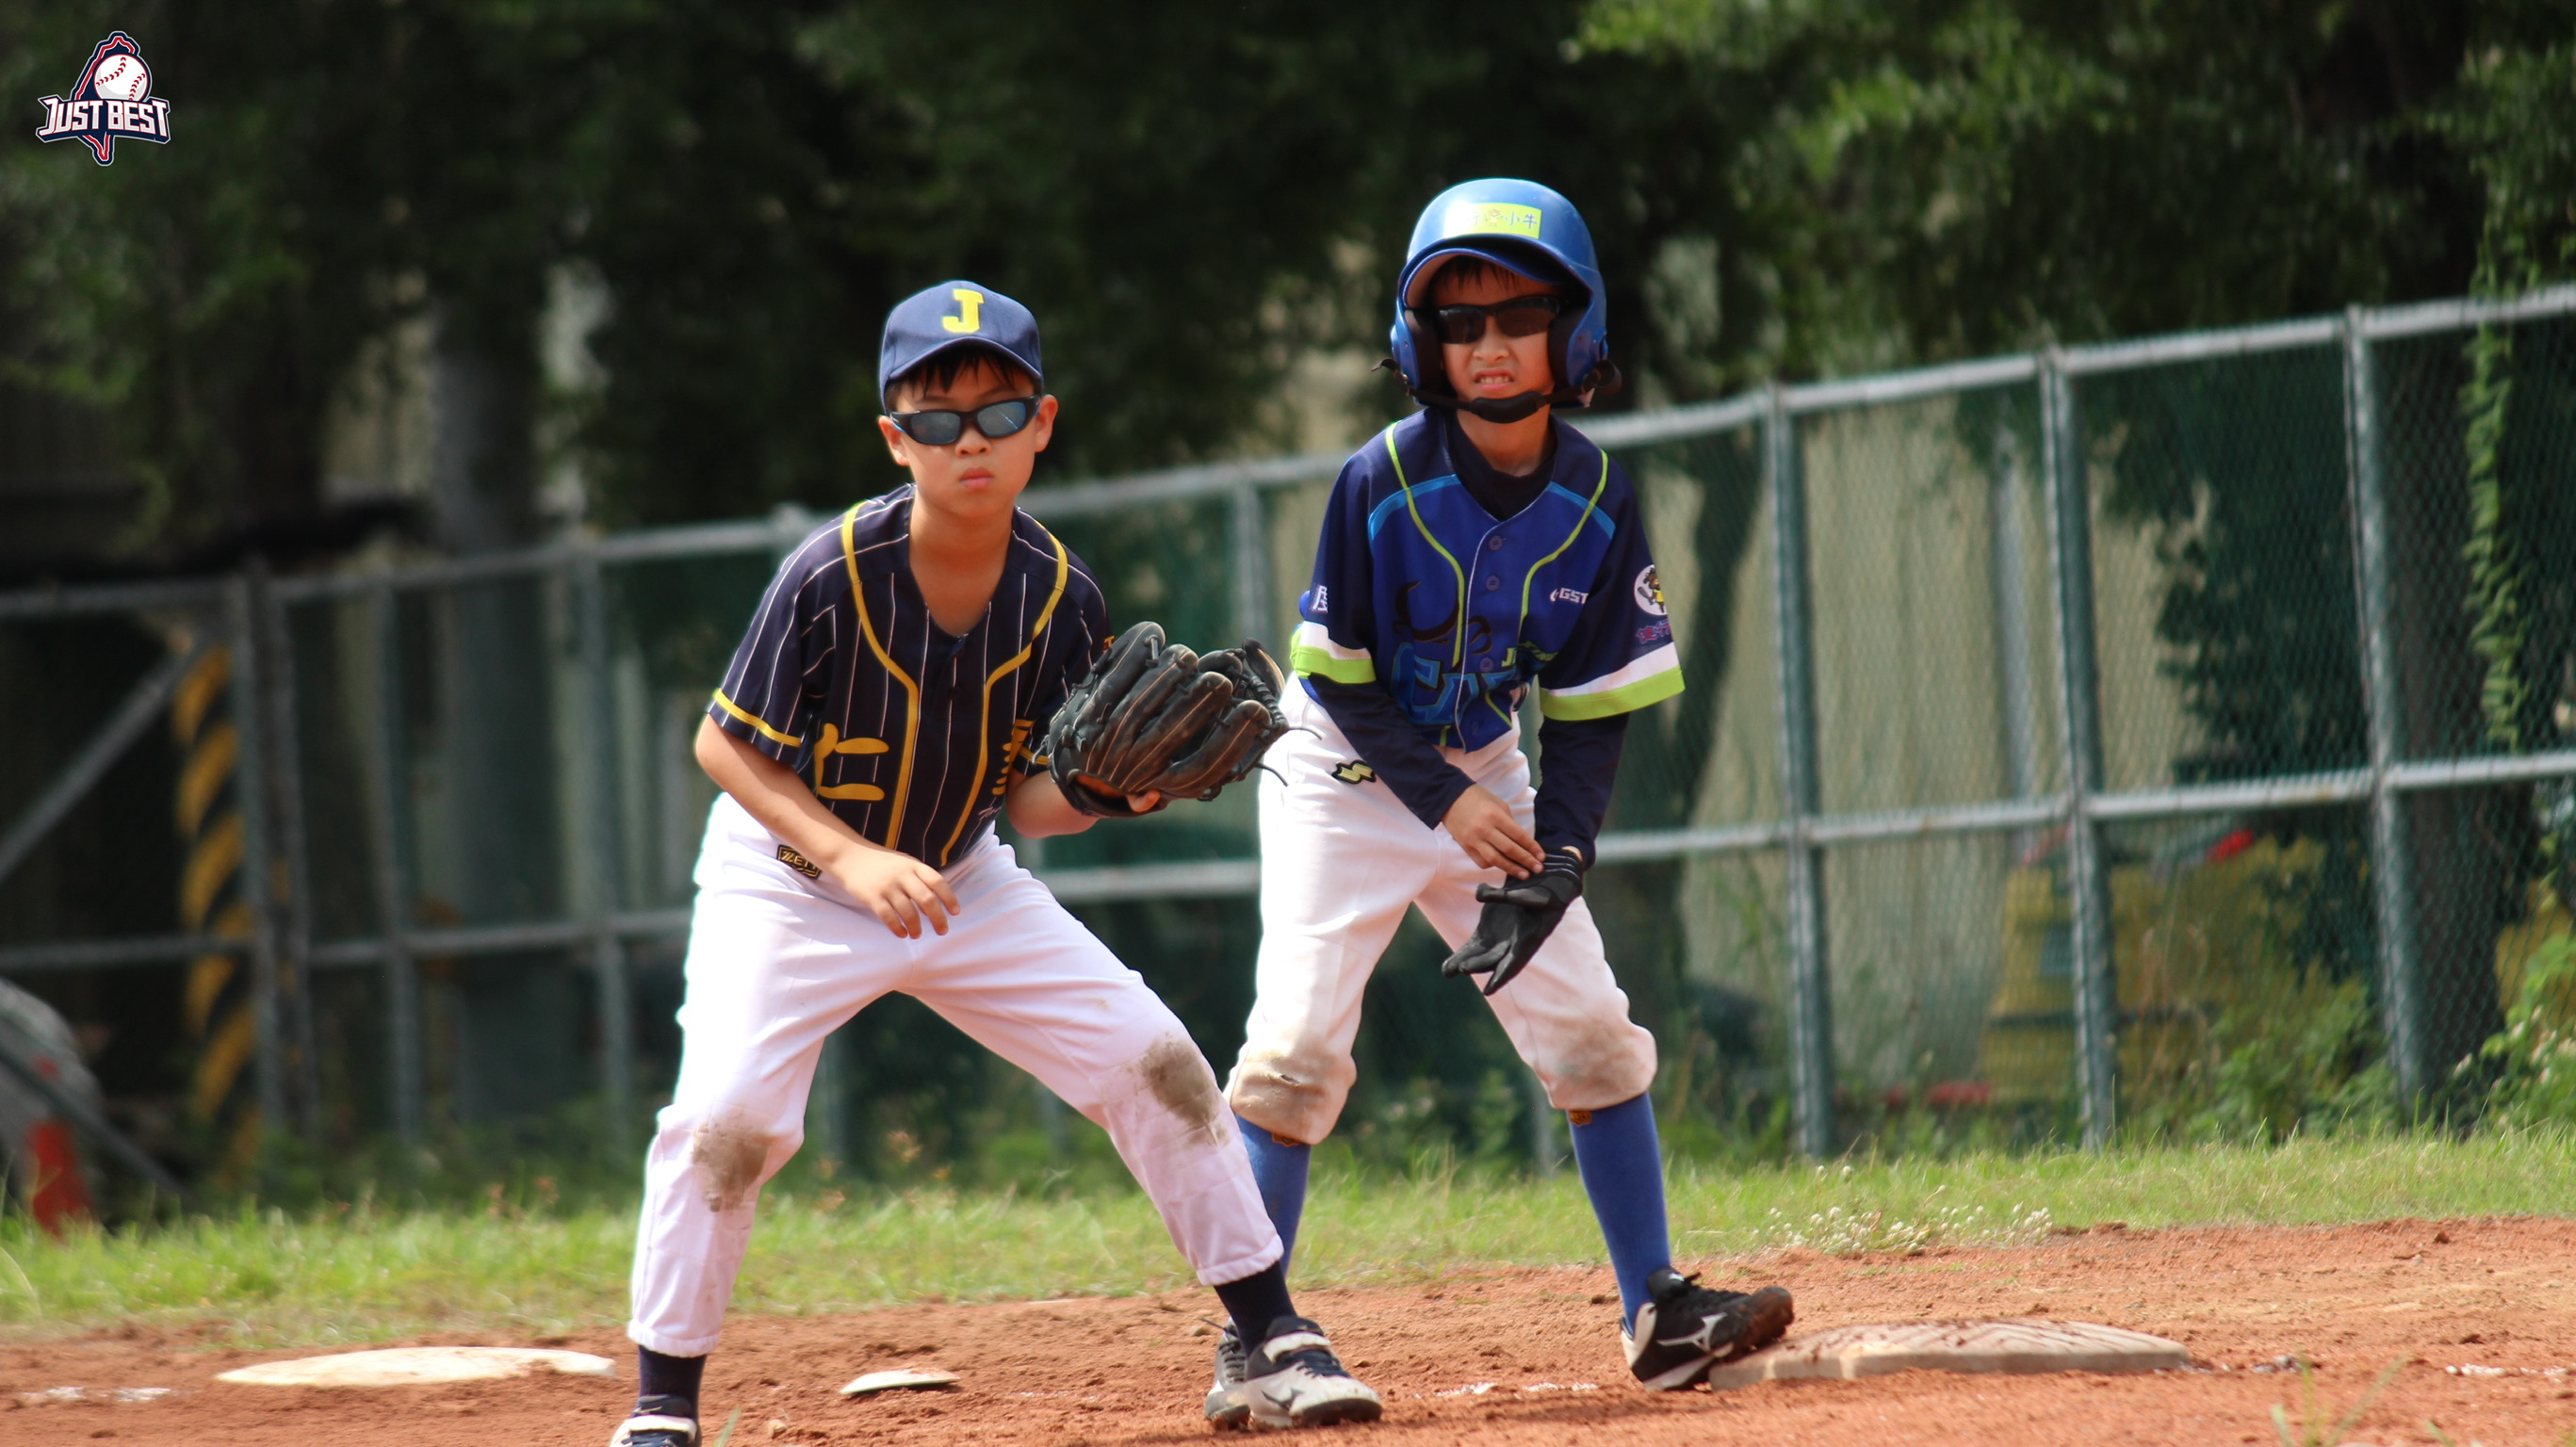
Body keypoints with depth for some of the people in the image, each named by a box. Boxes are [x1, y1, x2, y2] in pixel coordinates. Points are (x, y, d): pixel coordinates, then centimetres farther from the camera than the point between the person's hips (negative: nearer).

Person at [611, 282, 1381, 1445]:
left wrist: (1108, 791, -28)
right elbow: (725, 746, -19)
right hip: (788, 879, -4)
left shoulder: (1061, 598, -14)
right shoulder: (832, 574, -26)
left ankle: (1274, 1340, 8)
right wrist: (857, 862, -31)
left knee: (1152, 1059, -5)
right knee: (725, 1114, -24)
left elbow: (1025, 799, -6)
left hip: (958, 883, 4)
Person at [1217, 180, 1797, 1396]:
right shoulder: (1381, 485, -21)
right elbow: (1340, 679, -14)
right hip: (1345, 776, -4)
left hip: (1487, 777, 4)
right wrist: (1445, 804, -21)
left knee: (1591, 1032, -2)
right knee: (1297, 1044, -14)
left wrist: (1549, 864, -18)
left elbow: (1594, 707, -7)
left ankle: (1655, 1316, 4)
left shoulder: (1596, 503, -11)